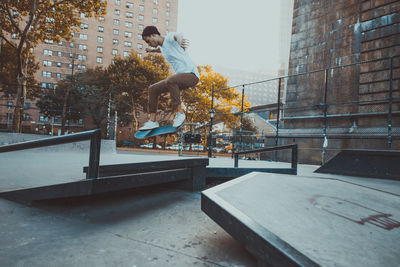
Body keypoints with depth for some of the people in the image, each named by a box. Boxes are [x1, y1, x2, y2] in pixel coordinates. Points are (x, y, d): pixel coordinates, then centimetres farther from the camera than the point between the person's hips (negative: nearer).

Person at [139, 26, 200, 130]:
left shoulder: (169, 38, -7)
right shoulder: (162, 47, 19)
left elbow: (176, 36, -33)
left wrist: (180, 40, -58)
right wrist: (152, 50, 66)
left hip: (191, 75, -9)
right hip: (180, 76, 10)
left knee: (170, 80, -38)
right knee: (153, 89, 5)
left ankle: (179, 113, -27)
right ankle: (152, 121, 4)